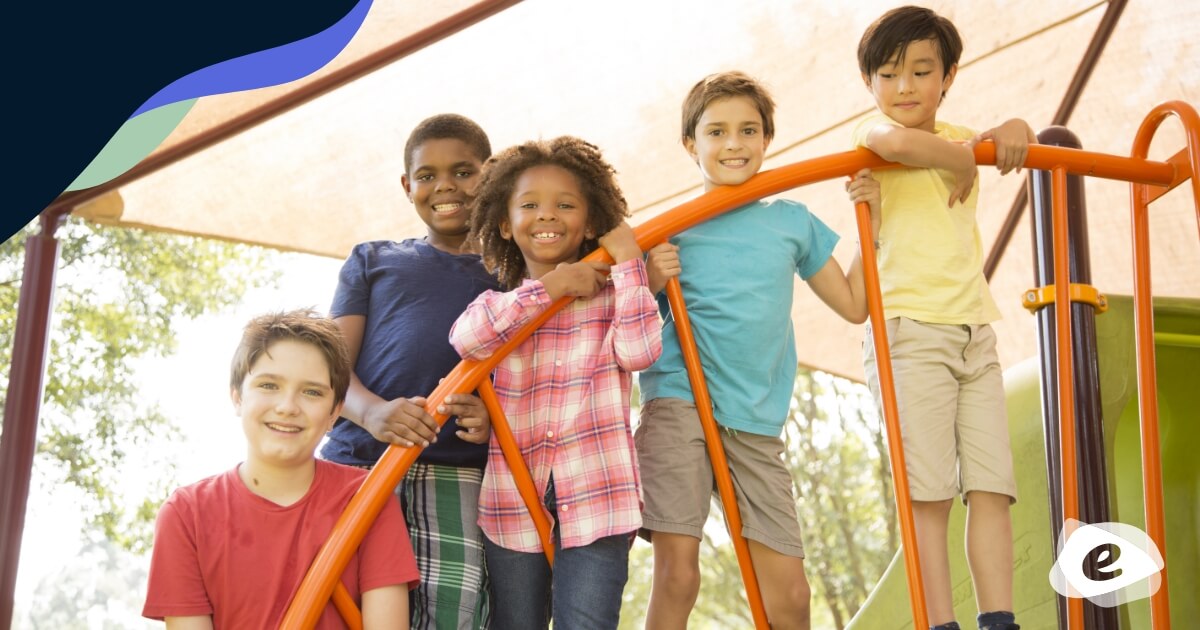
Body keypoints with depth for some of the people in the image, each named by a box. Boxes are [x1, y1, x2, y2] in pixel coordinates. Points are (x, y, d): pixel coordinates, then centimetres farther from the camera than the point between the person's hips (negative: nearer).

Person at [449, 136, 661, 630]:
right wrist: (548, 287, -13)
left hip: (595, 495, -3)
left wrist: (629, 264, -9)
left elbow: (639, 350, -14)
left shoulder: (610, 295, 6)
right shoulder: (500, 302, 10)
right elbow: (466, 339, -13)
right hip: (514, 497, 3)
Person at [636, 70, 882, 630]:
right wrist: (650, 282, -13)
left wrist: (869, 221, 13)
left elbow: (854, 305, 18)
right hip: (678, 402, -3)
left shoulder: (792, 222, 13)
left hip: (757, 421, 3)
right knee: (676, 573, -12)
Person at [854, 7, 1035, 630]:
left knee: (992, 486, -1)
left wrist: (1011, 130, 0)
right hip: (910, 330, -6)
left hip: (975, 331, 7)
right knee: (928, 494, -10)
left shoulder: (956, 139, 20)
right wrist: (964, 160, -8)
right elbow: (899, 142, -25)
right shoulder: (873, 132, -2)